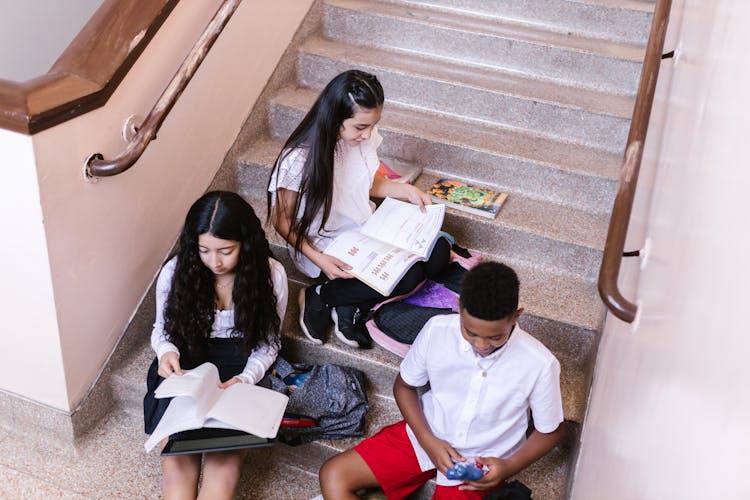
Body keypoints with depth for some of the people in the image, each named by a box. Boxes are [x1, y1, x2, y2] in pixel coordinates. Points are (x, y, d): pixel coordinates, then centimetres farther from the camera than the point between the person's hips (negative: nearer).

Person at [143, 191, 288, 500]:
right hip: (185, 363, 1)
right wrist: (167, 352, -17)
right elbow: (162, 329, 7)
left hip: (240, 366, -1)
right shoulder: (176, 271, -8)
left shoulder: (270, 275, -11)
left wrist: (245, 380, -20)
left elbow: (266, 345, 0)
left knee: (228, 449, -27)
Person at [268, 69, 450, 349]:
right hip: (326, 249, -7)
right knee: (407, 276, -25)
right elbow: (282, 221, -14)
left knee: (439, 251, -12)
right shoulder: (299, 159, -25)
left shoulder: (365, 138, -7)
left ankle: (349, 306, -8)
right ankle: (319, 297, -6)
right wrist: (319, 260, -25)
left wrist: (407, 190, -2)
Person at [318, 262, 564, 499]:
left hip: (480, 467, -3)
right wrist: (428, 441, -12)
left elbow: (549, 432, -3)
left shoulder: (540, 365, -22)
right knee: (333, 475, -10)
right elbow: (403, 385, 2)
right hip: (426, 435, 3)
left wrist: (508, 467, -20)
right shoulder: (437, 330, -16)